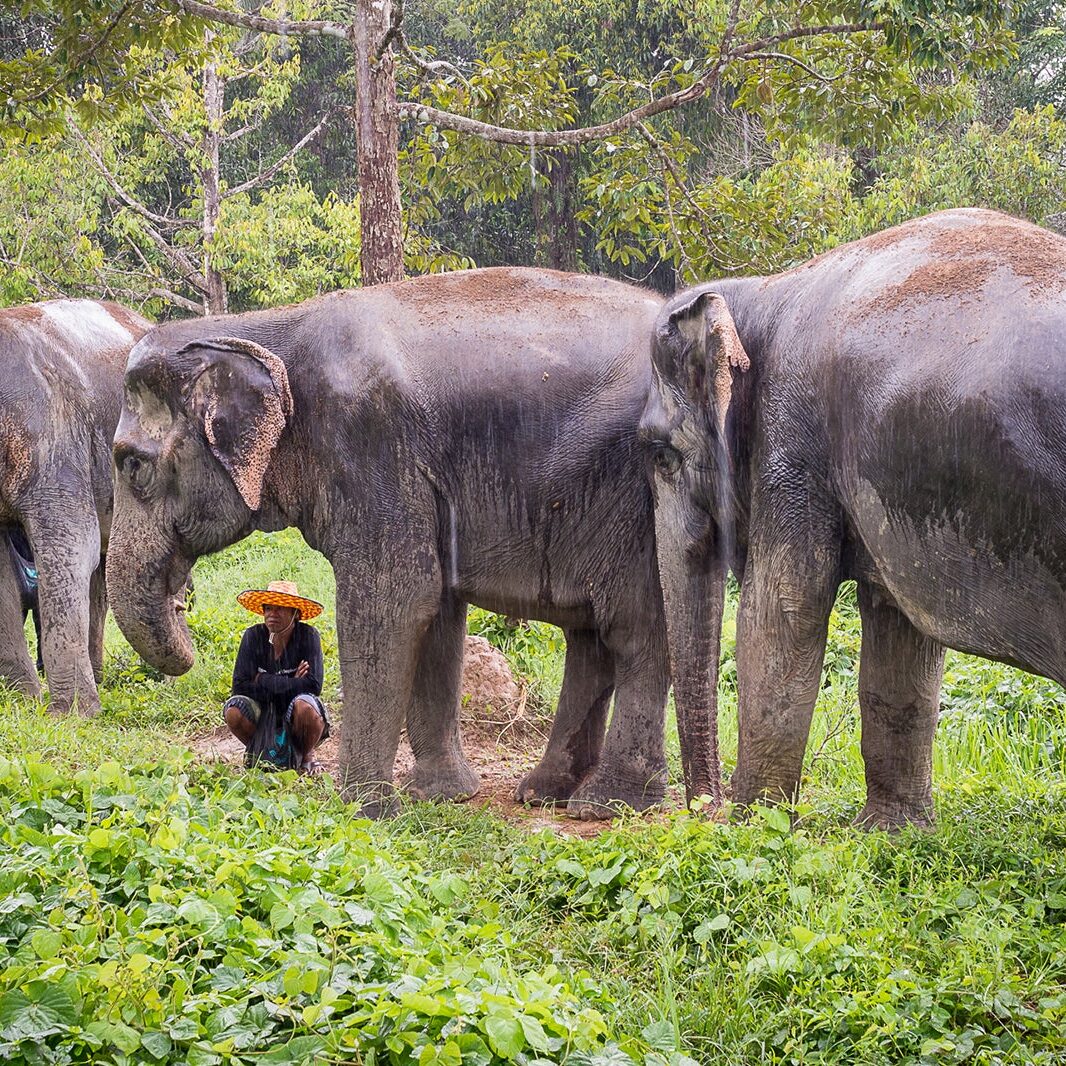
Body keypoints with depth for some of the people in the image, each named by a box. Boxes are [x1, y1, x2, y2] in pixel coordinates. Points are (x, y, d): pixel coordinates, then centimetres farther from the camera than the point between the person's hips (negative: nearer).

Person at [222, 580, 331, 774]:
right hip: (265, 713, 2)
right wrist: (289, 684, -18)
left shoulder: (307, 636, -14)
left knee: (305, 706, -35)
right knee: (234, 710, -27)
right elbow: (240, 685, -14)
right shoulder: (254, 636, -9)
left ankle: (307, 756, -1)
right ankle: (257, 753, 5)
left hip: (296, 716, -2)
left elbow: (313, 685, -23)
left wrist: (263, 681, -18)